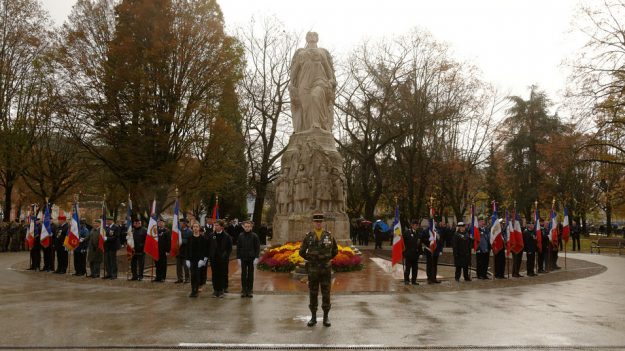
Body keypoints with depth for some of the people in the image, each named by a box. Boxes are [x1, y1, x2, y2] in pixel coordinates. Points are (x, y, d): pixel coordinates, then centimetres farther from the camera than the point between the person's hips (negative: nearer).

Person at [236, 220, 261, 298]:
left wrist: (256, 258, -8)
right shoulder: (241, 236, 3)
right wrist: (238, 258, 0)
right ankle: (244, 290, 10)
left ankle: (250, 290, 11)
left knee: (250, 275, 4)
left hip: (251, 258, -1)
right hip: (243, 258, 1)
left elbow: (257, 247, 0)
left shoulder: (254, 236, -1)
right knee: (243, 274, 3)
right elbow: (238, 248, 6)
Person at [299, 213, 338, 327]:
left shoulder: (329, 236, 1)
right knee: (313, 294, 6)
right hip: (313, 269, 0)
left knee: (326, 293, 2)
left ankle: (326, 318, 11)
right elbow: (302, 252, 10)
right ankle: (313, 317, 15)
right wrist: (311, 259, 11)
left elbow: (335, 251, 14)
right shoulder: (308, 237, 0)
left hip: (326, 269, 0)